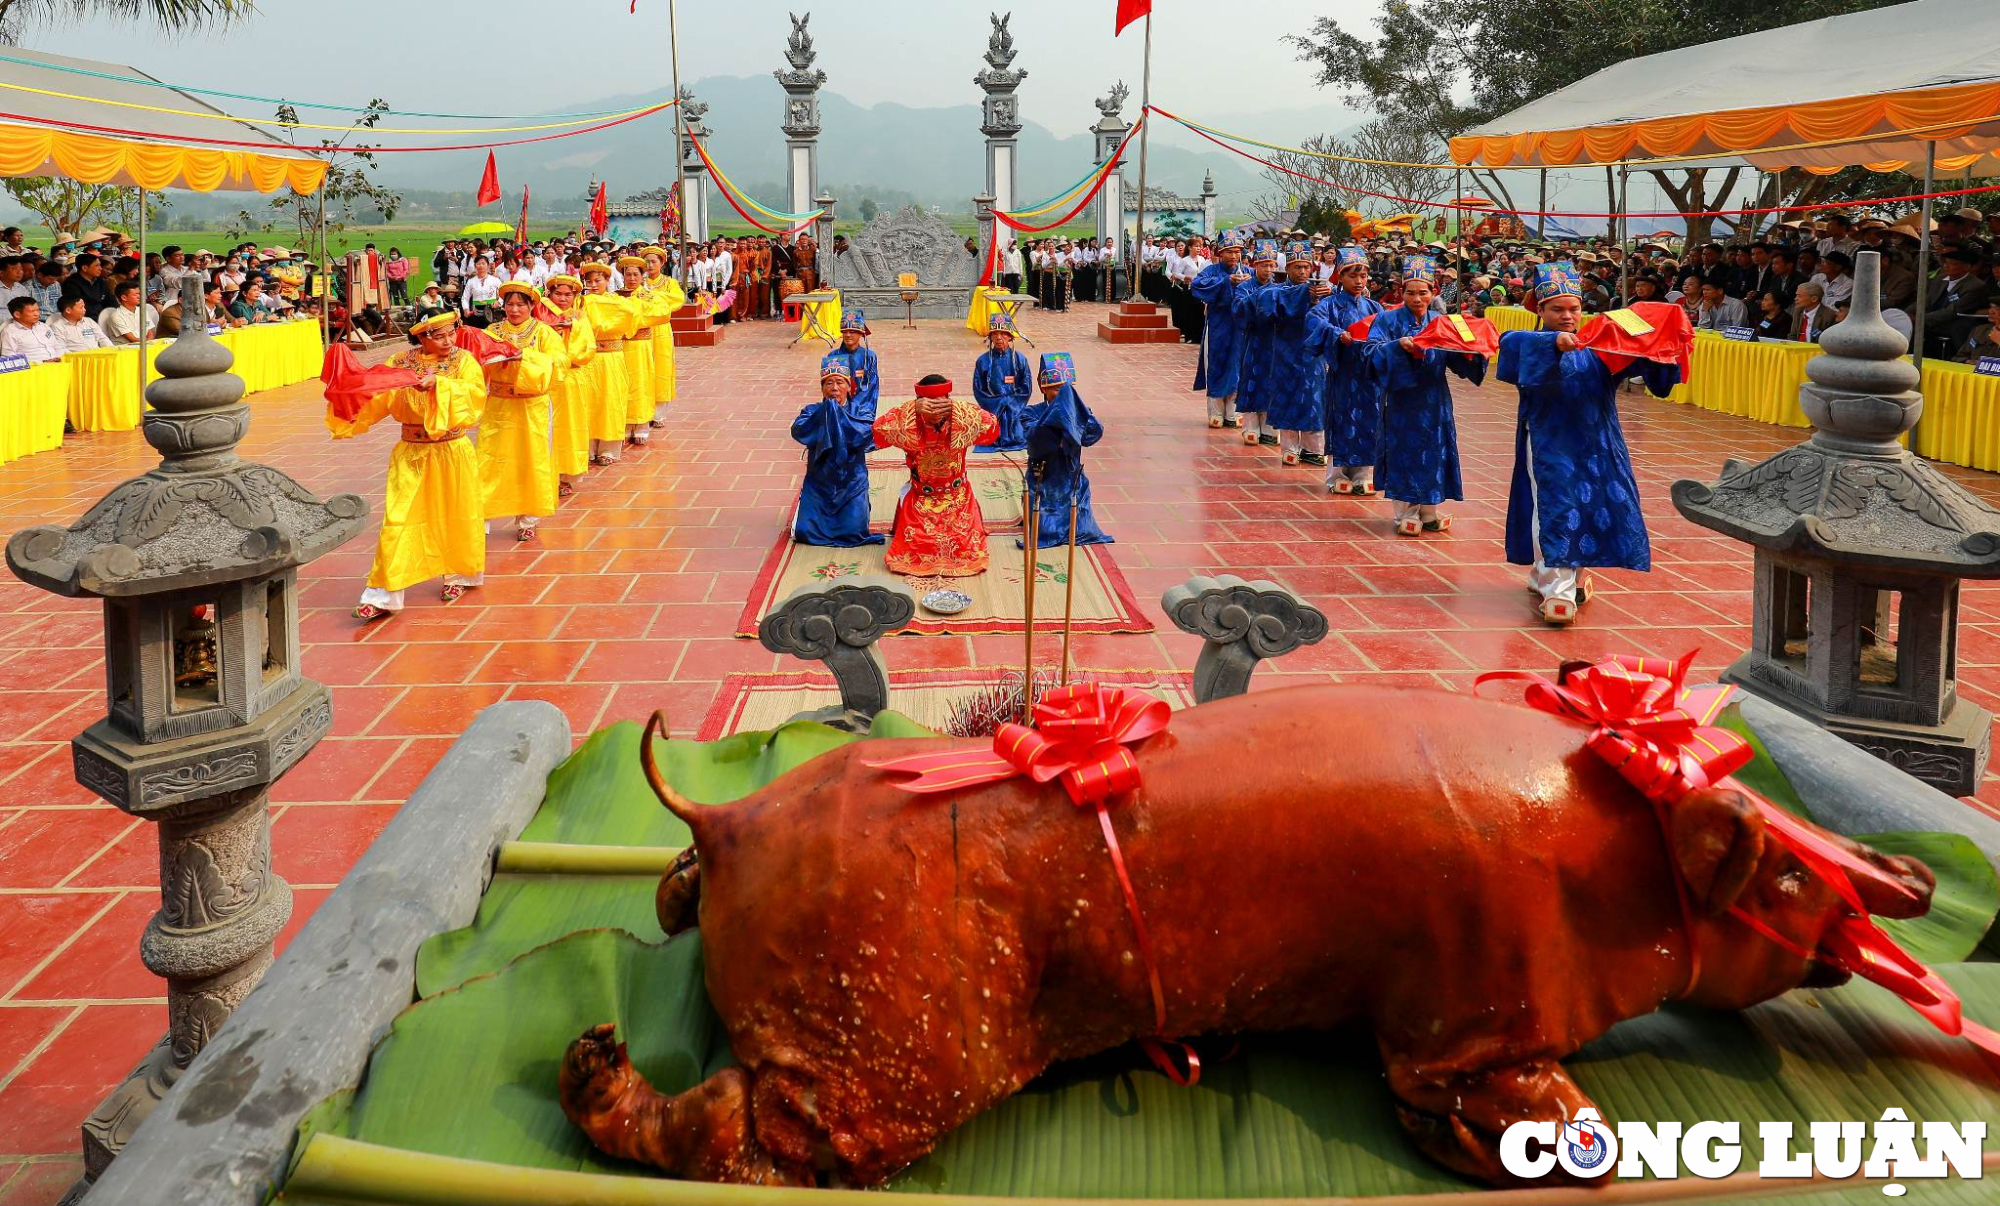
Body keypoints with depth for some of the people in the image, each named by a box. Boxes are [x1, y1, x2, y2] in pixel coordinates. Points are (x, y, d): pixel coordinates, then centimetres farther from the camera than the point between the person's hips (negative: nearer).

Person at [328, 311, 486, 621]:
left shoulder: (463, 360, -4)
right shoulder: (401, 362, 1)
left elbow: (475, 392, -22)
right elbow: (377, 397, -4)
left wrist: (438, 383, -35)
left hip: (452, 453, -1)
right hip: (411, 455, 1)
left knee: (455, 516, 13)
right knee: (399, 520, -4)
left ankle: (457, 575, 37)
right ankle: (384, 595, -2)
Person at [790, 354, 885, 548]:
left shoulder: (860, 410, -3)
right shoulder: (813, 411, 0)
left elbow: (867, 435, -23)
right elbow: (798, 432, -19)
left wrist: (837, 414, -20)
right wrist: (825, 411, -23)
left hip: (851, 482, -1)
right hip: (818, 482, 1)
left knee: (853, 532, -11)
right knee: (805, 532, -8)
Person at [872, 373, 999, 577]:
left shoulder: (963, 416, -17)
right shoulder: (907, 418, -21)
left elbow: (992, 429, -23)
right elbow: (879, 431, -31)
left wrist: (957, 409, -33)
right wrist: (913, 410, -42)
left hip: (958, 497, 1)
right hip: (920, 497, -1)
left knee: (966, 548, -6)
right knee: (913, 550, -8)